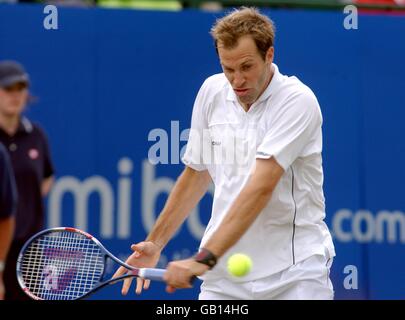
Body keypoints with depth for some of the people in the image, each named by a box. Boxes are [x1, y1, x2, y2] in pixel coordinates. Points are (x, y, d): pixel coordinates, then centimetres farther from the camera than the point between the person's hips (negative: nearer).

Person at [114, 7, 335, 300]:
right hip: (224, 274, 4)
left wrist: (204, 259, -29)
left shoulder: (297, 100, -14)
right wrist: (155, 243, 14)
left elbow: (260, 188, -23)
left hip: (295, 273, -4)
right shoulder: (212, 91, 4)